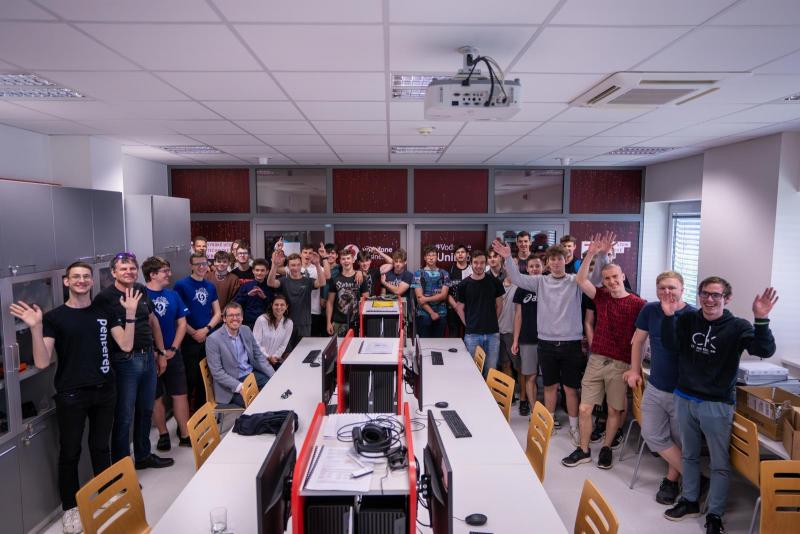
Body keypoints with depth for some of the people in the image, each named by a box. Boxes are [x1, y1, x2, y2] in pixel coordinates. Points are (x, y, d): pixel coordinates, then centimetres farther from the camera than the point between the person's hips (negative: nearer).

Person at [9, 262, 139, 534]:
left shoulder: (104, 312, 3)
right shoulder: (54, 317, -7)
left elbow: (126, 345, -4)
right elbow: (42, 362, -13)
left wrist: (130, 312, -12)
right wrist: (36, 328, -25)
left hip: (104, 391, 3)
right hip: (71, 395, -3)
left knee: (100, 446, 16)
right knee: (70, 452, 9)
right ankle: (70, 508, 25)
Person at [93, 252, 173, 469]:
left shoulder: (142, 291, 8)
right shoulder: (105, 297, -11)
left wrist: (161, 352, 17)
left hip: (148, 358, 6)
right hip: (125, 361, -6)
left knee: (145, 411, 18)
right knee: (124, 417, 2)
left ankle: (143, 456, 35)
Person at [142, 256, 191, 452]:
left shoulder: (173, 295, 5)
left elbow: (182, 323, 7)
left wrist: (173, 348, -4)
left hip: (173, 354, 4)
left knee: (180, 394, 6)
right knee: (156, 397, 10)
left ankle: (185, 434, 16)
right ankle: (163, 434, 25)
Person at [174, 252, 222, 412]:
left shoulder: (210, 286, 10)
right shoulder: (181, 285, -6)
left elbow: (217, 313, 9)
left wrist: (206, 329, -8)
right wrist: (193, 333, -12)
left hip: (209, 338, 5)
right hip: (189, 339, -5)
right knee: (190, 377, 0)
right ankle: (186, 410, 15)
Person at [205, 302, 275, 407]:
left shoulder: (246, 330, 4)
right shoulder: (213, 339, -13)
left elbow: (259, 356, 10)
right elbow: (217, 372, -15)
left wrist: (274, 375, -2)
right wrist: (239, 386, -24)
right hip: (231, 385, -6)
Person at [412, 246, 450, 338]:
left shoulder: (444, 274, 6)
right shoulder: (418, 274, 0)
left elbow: (443, 295, -4)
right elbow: (419, 298, -7)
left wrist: (426, 299, -14)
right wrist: (432, 313, -12)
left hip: (441, 315, 2)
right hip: (424, 315, -2)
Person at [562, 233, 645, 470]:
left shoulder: (637, 304, -6)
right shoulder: (601, 296, 5)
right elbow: (580, 280, -5)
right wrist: (591, 254, -14)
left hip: (621, 364, -3)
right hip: (596, 360, 3)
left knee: (614, 410, 10)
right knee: (584, 408, 4)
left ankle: (606, 448, 30)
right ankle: (583, 450, 19)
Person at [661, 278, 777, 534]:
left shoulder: (737, 327, -10)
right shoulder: (688, 320, -2)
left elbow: (765, 350, -22)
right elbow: (671, 345, -12)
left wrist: (761, 319, -38)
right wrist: (669, 316, -27)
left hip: (717, 405, -3)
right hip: (684, 399, 3)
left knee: (720, 464, 8)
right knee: (689, 455, 19)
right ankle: (690, 501, 37)